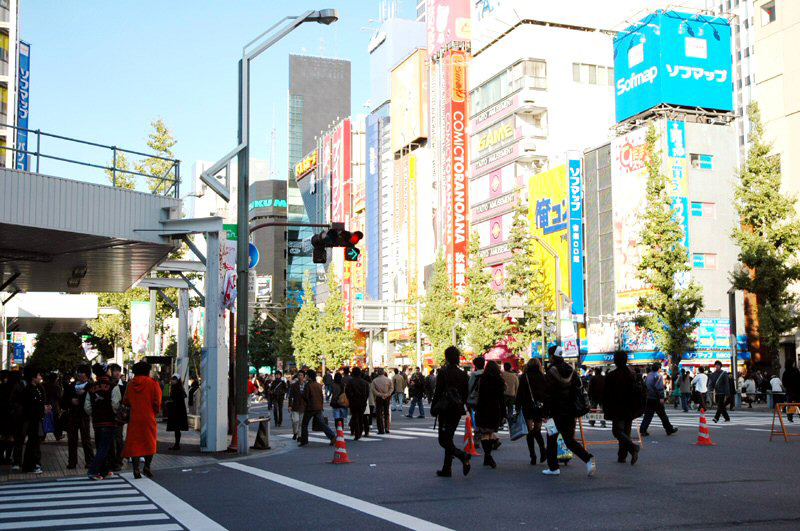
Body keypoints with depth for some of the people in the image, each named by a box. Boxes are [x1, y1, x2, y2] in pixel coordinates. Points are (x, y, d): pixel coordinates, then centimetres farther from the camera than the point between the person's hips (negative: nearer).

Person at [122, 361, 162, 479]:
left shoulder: (131, 384, 3)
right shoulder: (153, 383, -5)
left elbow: (125, 401, 6)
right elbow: (157, 402, -8)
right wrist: (155, 412, 10)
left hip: (134, 418, 2)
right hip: (148, 418, -2)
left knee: (134, 443, 5)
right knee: (150, 442, 11)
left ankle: (136, 470, 1)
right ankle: (147, 467, 8)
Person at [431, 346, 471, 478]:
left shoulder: (443, 372, -11)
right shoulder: (463, 374, 6)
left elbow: (438, 392, -12)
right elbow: (465, 394, 10)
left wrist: (433, 409, -4)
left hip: (445, 409, -6)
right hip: (458, 410, 6)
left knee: (443, 440, -2)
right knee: (448, 438, 14)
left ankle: (463, 456, -26)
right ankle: (446, 469, 14)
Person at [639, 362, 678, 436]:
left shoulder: (648, 375, 13)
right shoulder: (658, 376, -11)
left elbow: (644, 385, 17)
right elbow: (659, 388, -19)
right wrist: (661, 397, -20)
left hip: (648, 399, 7)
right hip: (656, 399, -7)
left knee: (647, 415, 5)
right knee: (662, 415, 3)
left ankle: (642, 430, -4)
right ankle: (669, 429, 14)